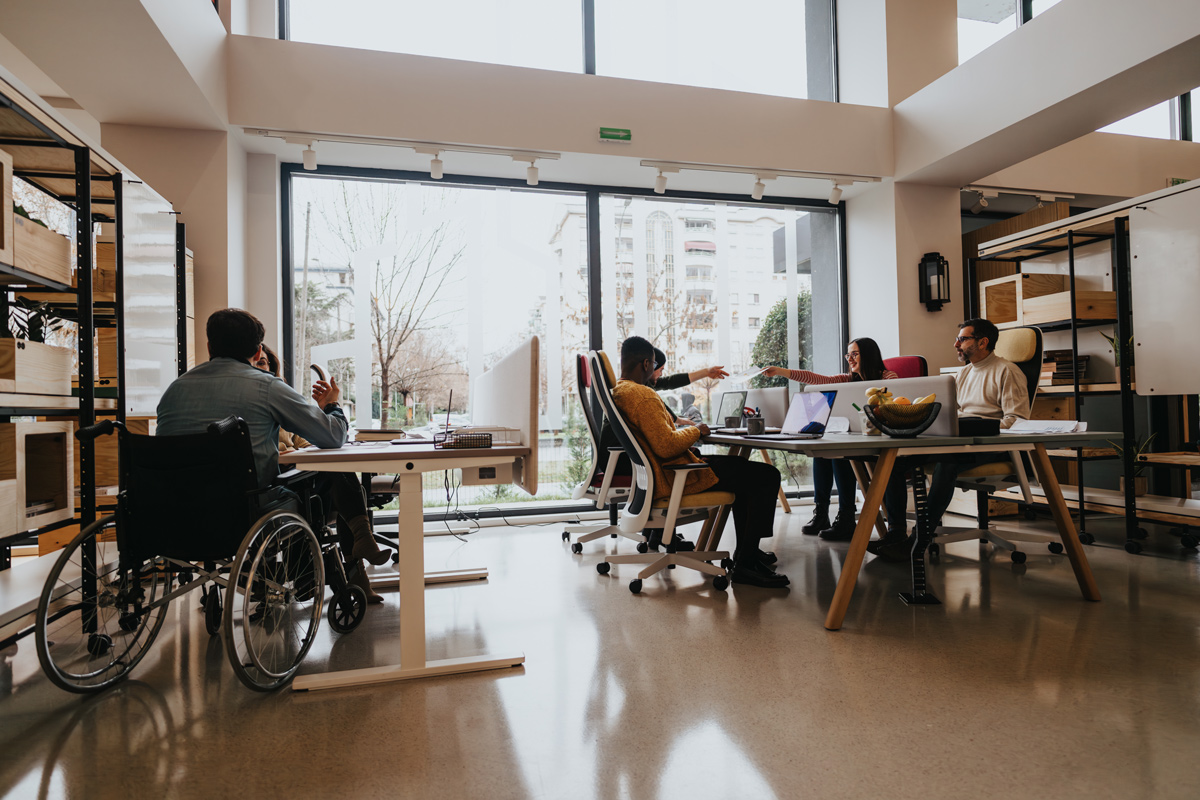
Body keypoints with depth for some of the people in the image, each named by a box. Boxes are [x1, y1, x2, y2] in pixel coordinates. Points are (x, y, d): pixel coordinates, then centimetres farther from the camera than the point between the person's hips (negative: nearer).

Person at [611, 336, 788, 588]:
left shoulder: (616, 392, 10)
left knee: (743, 469, 28)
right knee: (767, 476, -10)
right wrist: (696, 431, -10)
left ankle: (745, 549, 30)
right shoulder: (642, 396, -22)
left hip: (658, 473, 11)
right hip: (674, 478, -11)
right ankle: (745, 565, -6)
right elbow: (667, 446, -29)